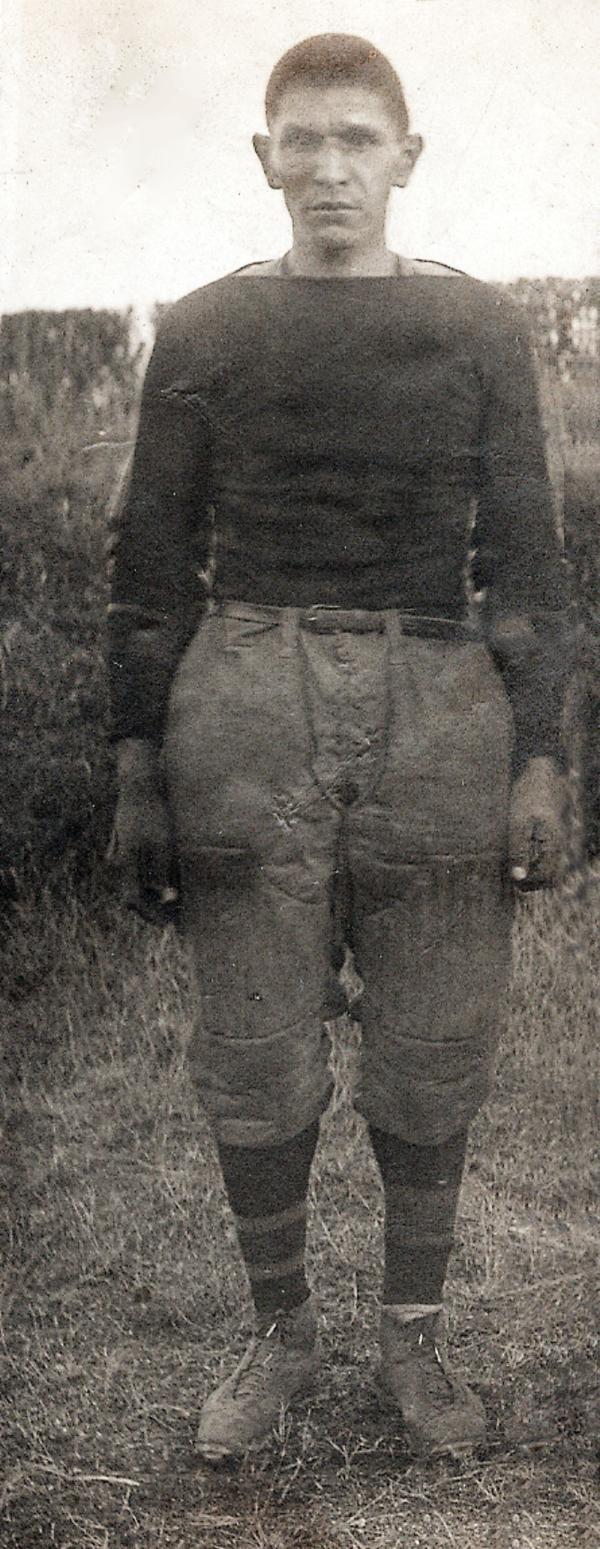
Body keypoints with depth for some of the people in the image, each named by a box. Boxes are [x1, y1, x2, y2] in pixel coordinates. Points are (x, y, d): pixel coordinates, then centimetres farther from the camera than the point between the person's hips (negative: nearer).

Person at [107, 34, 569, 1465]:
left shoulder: (480, 328, 7)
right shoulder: (205, 333, 7)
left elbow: (523, 553, 6)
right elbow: (153, 560, 7)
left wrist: (539, 761, -2)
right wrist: (139, 771, 2)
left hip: (438, 715, 1)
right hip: (248, 716, 0)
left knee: (432, 1055, 7)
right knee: (256, 1055, 5)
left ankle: (414, 1337, 28)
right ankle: (281, 1335, 27)